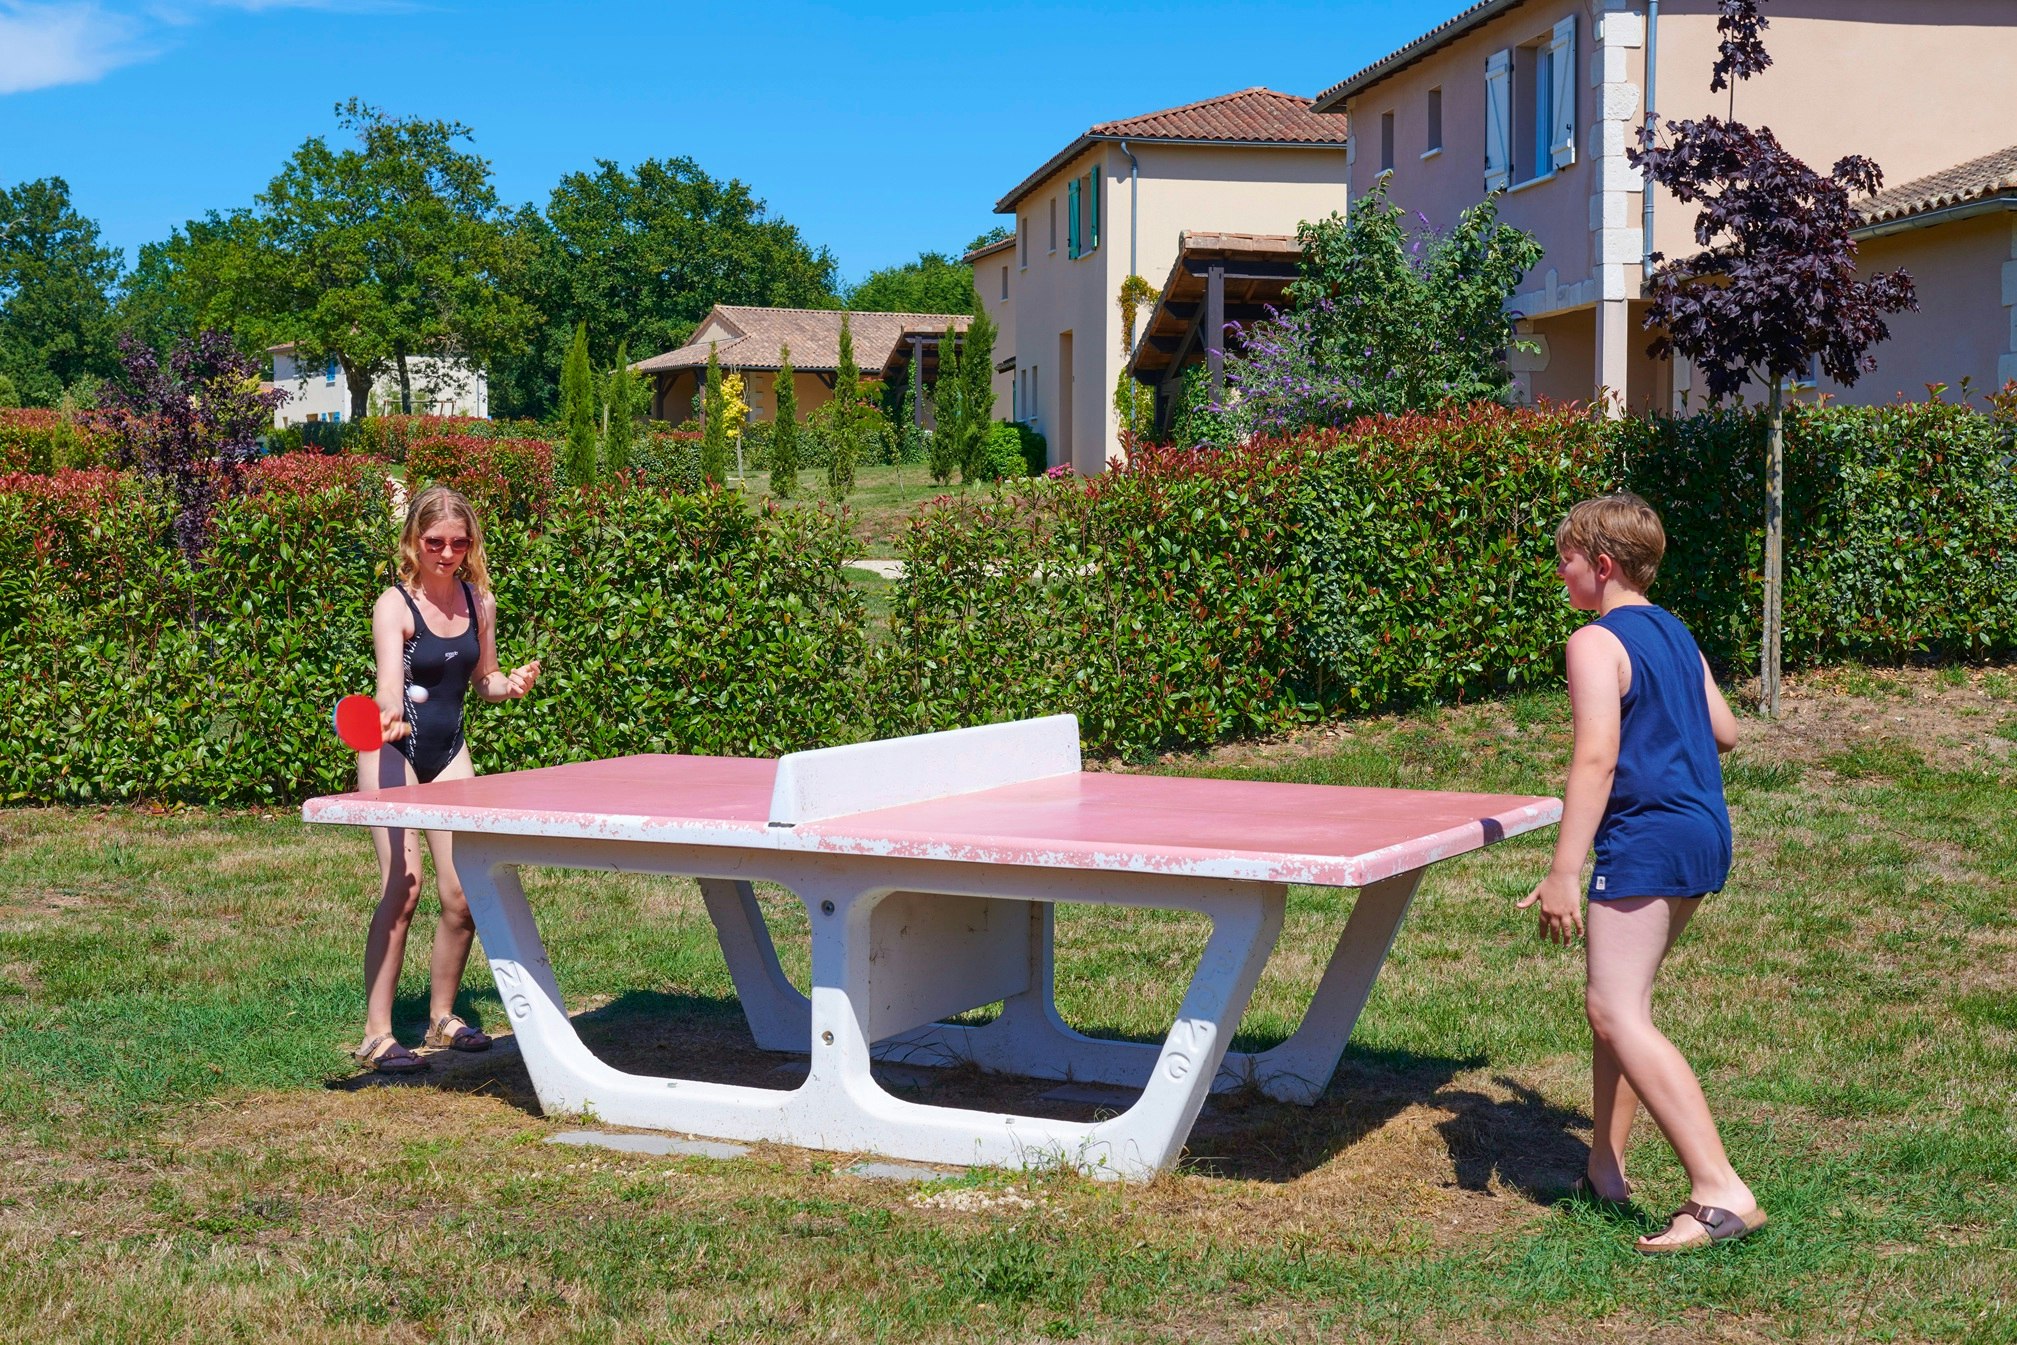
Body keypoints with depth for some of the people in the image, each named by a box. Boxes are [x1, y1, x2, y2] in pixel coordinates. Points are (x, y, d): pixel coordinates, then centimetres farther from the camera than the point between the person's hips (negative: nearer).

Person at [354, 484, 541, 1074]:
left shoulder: (478, 601, 1)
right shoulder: (395, 606, -16)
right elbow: (390, 679, -32)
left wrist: (510, 685, -7)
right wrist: (391, 715, -53)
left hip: (450, 751, 5)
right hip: (395, 752, -5)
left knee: (464, 894, 0)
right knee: (402, 886, -18)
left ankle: (442, 1017, 19)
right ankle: (376, 1035, -12)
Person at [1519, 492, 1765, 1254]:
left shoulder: (1596, 643, -11)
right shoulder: (1674, 634, 16)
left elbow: (1596, 758, -20)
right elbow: (1724, 732, 20)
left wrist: (1562, 873, -23)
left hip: (1646, 841, -10)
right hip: (1704, 834, 10)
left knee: (1618, 1013, -12)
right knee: (1616, 1001, 19)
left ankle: (1721, 1193, -20)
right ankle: (1605, 1167, 24)